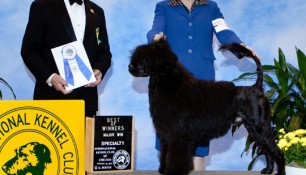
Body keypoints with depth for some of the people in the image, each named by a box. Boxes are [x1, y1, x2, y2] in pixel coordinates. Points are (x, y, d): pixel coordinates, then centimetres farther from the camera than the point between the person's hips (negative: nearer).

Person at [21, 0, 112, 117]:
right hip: (51, 95, -3)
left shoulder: (96, 12, 16)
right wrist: (49, 77, -17)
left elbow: (104, 51, 19)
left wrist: (99, 70, -3)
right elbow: (29, 50, -3)